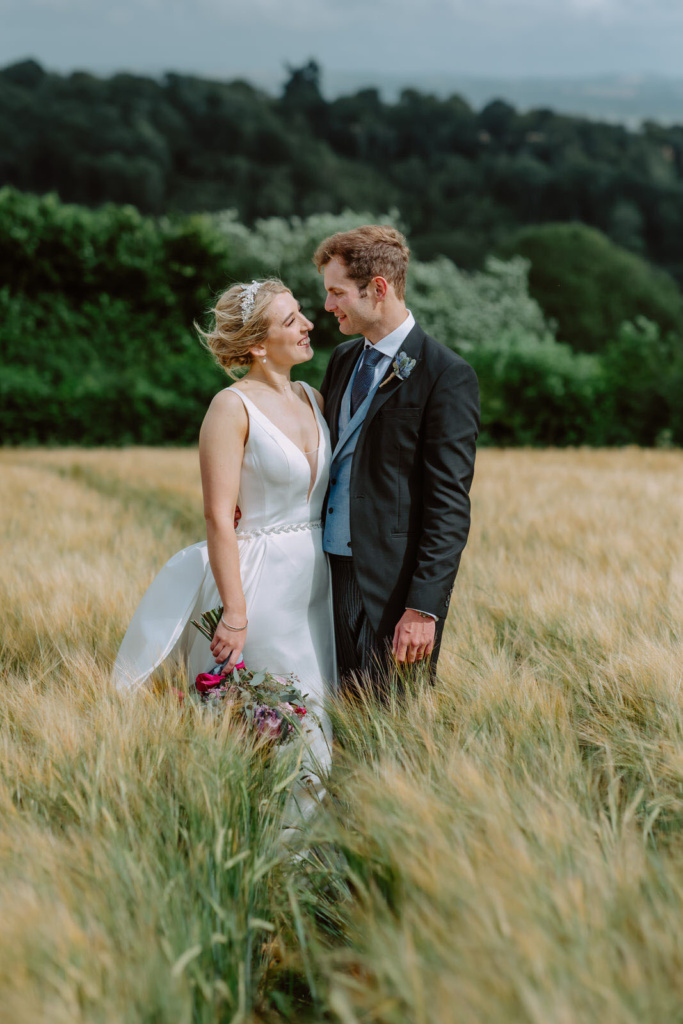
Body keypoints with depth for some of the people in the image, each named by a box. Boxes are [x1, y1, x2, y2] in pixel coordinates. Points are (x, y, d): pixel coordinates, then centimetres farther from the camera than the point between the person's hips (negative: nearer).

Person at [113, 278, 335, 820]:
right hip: (261, 584, -7)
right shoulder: (233, 407, -12)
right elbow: (219, 518, -15)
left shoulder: (313, 399, 9)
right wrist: (235, 613, -19)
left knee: (315, 716, 12)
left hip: (318, 581, 7)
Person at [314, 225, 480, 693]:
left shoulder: (447, 375, -11)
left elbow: (450, 505, -15)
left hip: (393, 584, -7)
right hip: (331, 569, 7)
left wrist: (424, 607, -19)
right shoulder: (343, 359, 13)